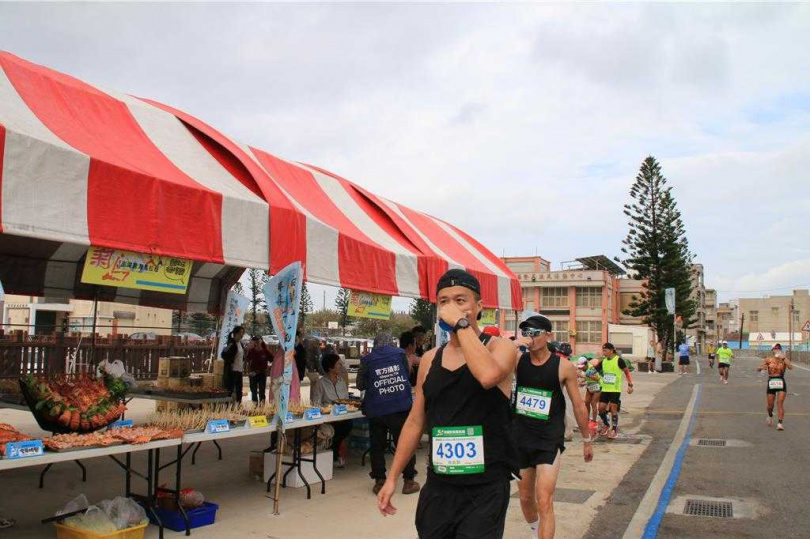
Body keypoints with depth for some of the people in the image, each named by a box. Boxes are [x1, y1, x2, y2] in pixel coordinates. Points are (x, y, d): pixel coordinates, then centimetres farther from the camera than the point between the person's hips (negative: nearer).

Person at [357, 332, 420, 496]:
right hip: (401, 407, 0)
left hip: (376, 410, 0)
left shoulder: (367, 360, 2)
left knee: (377, 446, 10)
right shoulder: (400, 354, 5)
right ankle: (408, 481, 12)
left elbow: (360, 385, 11)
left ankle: (379, 482, 13)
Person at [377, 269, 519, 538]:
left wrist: (461, 323, -21)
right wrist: (392, 477, 12)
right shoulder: (430, 359, 7)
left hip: (485, 489, -4)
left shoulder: (500, 347, -6)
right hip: (437, 486, 5)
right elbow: (415, 422, 13)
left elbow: (488, 375, -31)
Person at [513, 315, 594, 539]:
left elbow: (578, 405, 1)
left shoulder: (563, 366, -8)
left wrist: (587, 440, 9)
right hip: (520, 437, 4)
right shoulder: (518, 360, -2)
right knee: (525, 497, 18)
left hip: (549, 440, -4)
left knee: (544, 502, -13)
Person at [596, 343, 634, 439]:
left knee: (613, 409, -4)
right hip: (605, 389, 5)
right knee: (601, 408, 4)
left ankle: (614, 429, 12)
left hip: (615, 389, -5)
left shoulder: (618, 360, -9)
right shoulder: (603, 361, 7)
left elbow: (627, 372, -3)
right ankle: (606, 425, 28)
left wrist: (630, 385, -8)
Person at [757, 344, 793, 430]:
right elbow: (758, 369, 2)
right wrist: (761, 367, -21)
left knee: (780, 403, -11)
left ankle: (780, 423, -11)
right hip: (771, 383, 1)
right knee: (770, 405, 7)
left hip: (781, 383, -1)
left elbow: (791, 367, -18)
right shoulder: (768, 360, 3)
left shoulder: (784, 360, 1)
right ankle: (770, 416, 38)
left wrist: (783, 358, -21)